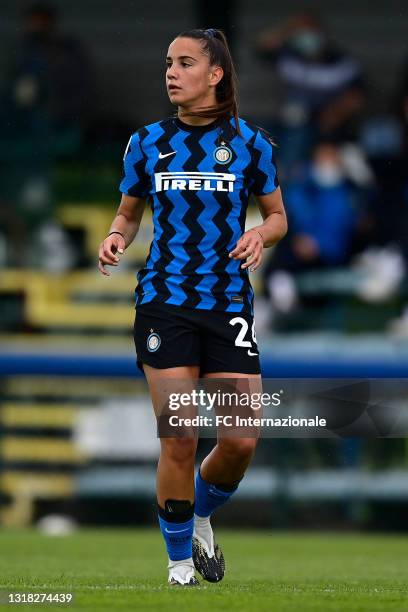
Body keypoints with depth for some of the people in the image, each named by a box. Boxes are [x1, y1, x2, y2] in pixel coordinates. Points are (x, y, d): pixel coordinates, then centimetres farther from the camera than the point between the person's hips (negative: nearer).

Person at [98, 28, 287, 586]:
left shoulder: (249, 143, 2)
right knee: (178, 440, -6)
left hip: (228, 303, 0)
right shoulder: (148, 142, 5)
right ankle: (180, 560, 11)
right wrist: (116, 237, -5)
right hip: (163, 302, 0)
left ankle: (201, 516, 25)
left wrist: (261, 234, -11)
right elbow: (129, 211, 16)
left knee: (241, 440, -7)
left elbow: (277, 215, 11)